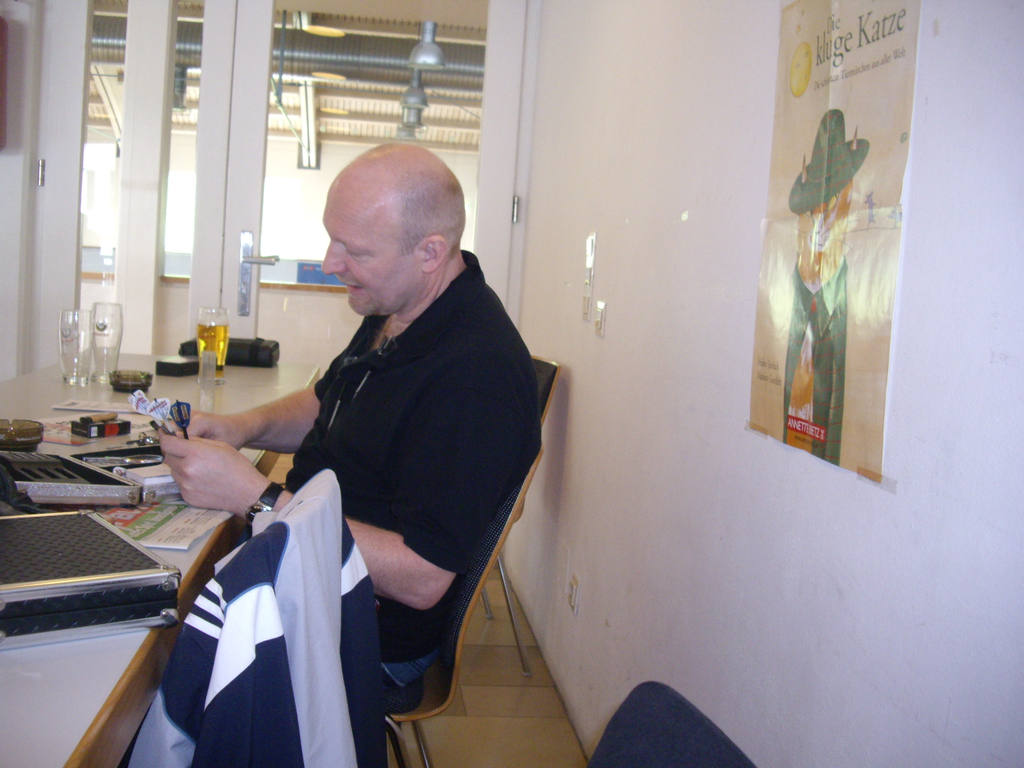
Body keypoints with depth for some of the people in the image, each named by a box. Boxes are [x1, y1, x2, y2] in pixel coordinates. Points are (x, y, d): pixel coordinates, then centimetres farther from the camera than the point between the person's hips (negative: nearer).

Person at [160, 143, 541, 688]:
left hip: (368, 642, -9)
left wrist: (254, 497, -28)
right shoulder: (395, 309, 3)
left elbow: (420, 580, -29)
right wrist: (245, 427, -1)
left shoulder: (476, 376, -29)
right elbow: (328, 402, 21)